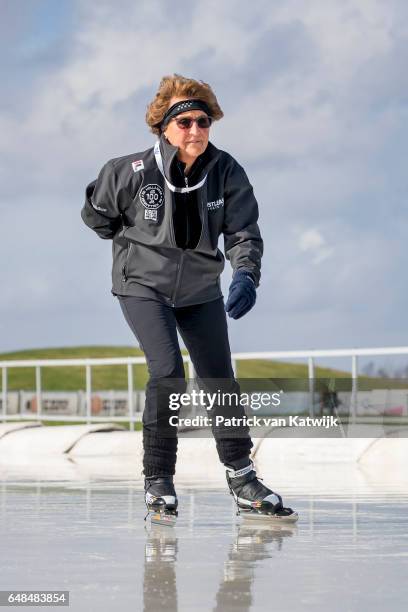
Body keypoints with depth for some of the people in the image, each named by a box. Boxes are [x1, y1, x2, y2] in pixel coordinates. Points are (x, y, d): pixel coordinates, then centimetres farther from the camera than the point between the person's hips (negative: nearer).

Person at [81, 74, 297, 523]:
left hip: (201, 288, 3)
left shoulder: (226, 172, -13)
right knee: (168, 373, -19)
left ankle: (241, 477, 15)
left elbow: (243, 230, -16)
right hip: (143, 285, -3)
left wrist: (246, 274, -33)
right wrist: (133, 245, 5)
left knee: (220, 380, 3)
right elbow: (95, 213, 0)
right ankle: (158, 479, -5)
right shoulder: (132, 172, -18)